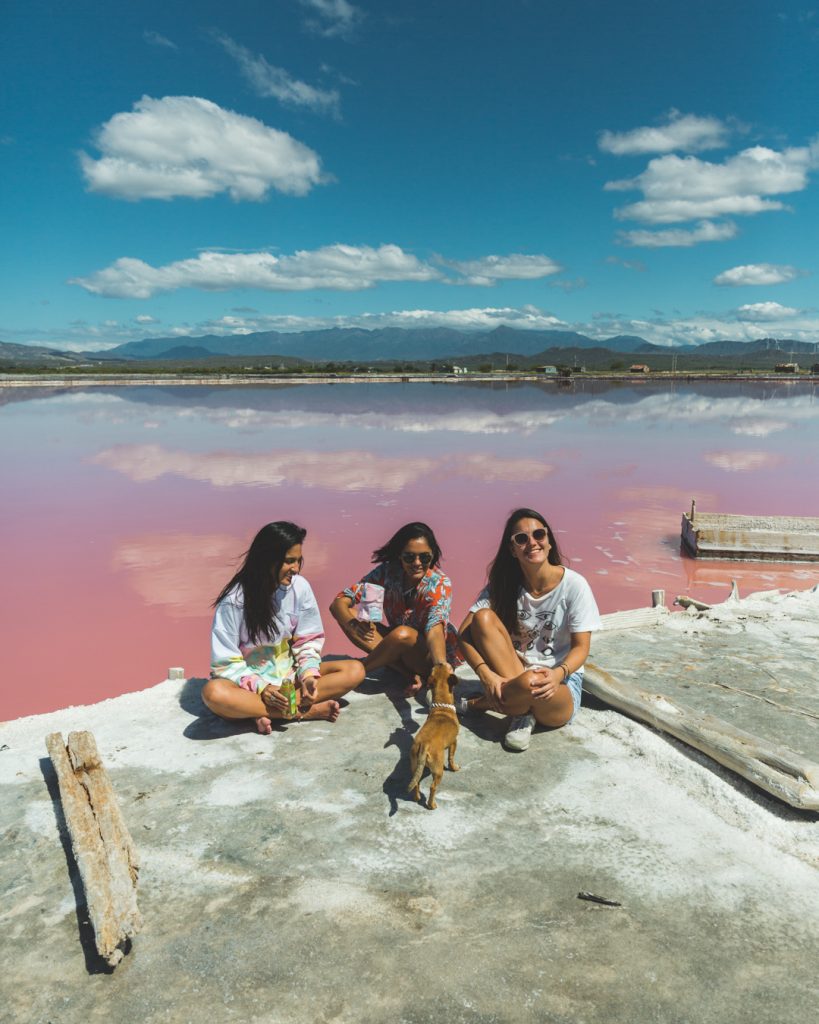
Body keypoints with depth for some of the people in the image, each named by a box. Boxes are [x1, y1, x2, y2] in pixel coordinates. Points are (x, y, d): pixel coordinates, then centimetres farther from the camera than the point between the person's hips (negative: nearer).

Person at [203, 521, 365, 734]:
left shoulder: (299, 587, -8)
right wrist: (260, 687, -27)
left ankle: (269, 714, -24)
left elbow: (308, 640, 1)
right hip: (249, 678, -3)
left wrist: (308, 675, -17)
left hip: (289, 674, 4)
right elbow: (226, 661, -13)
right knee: (214, 693, -38)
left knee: (355, 670, -17)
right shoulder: (233, 600, -17)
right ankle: (303, 711, -27)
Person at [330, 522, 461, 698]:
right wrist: (351, 624, -40)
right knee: (346, 613, -17)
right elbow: (338, 603, -17)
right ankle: (411, 675, -22)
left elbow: (435, 628, -39)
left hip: (432, 652, -4)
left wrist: (441, 666, -60)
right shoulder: (387, 572, -13)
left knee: (403, 634, -38)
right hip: (400, 650, 5)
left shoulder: (440, 584, -22)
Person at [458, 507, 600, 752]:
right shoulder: (503, 585, -2)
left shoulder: (574, 585, -10)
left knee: (530, 682, -40)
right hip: (511, 675, 3)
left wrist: (558, 674, -32)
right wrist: (486, 674, -27)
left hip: (561, 685, -3)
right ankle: (521, 712, -18)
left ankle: (489, 702, -3)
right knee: (483, 618, -20)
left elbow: (581, 647, -11)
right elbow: (465, 634, -8)